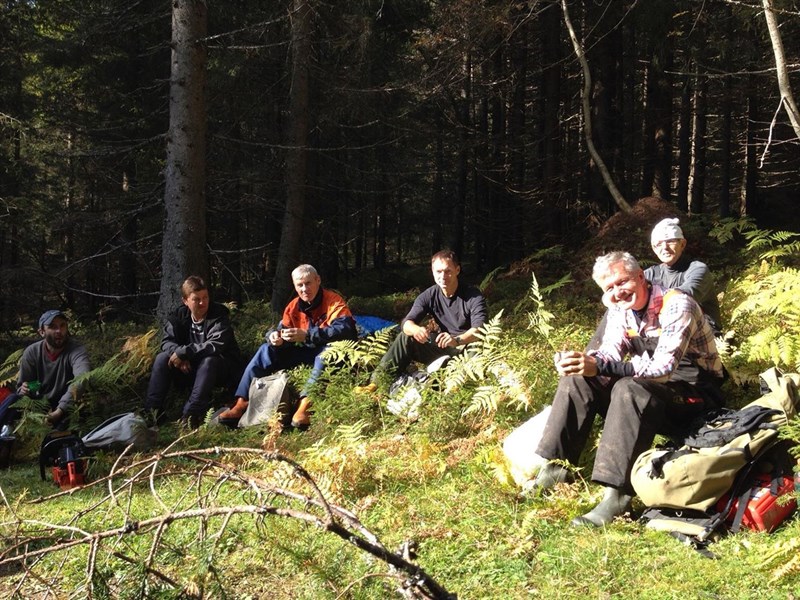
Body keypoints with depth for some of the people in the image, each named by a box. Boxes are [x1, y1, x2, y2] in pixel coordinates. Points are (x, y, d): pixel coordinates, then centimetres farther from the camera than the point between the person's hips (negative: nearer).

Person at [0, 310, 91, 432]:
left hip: (65, 407, -3)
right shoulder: (31, 352, -6)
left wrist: (60, 410, -50)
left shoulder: (76, 350, -20)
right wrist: (23, 390, -23)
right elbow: (21, 386, 4)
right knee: (13, 399, -23)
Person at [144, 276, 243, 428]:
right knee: (162, 358, -16)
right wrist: (178, 354, -28)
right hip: (191, 369, 5)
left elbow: (216, 345, -31)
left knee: (209, 361, -37)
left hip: (222, 369, -5)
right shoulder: (179, 315, -1)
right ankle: (152, 411, -22)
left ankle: (191, 415, -44)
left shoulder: (219, 315, -17)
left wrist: (183, 352, -33)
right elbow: (167, 341, -5)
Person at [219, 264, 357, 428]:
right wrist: (274, 336, -23)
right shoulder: (294, 306, 3)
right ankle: (243, 402, -14)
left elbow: (345, 330, -33)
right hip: (306, 353, 7)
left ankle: (306, 404, -51)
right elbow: (283, 329, 4)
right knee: (267, 349, -5)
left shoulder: (334, 302, -16)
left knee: (329, 350, -39)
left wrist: (307, 335, -41)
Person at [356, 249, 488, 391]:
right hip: (441, 347, 4)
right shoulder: (428, 296, -2)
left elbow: (479, 329, -26)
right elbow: (406, 323, -11)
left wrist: (457, 340, -48)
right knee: (405, 338, -13)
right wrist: (416, 330, -38)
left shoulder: (474, 296, -13)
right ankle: (377, 382, -21)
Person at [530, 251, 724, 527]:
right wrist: (582, 361, -28)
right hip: (650, 388, 8)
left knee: (630, 389, -36)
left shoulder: (677, 306, -22)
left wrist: (599, 367, -40)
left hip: (695, 394, -7)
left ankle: (617, 492, -41)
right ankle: (555, 466, -10)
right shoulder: (620, 309, 3)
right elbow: (610, 352, -5)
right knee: (578, 378, -9)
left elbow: (664, 368, -32)